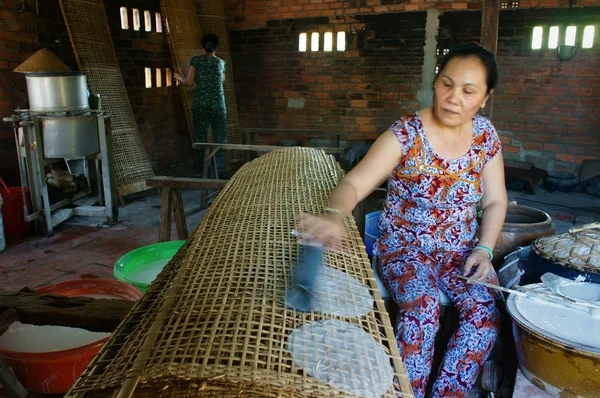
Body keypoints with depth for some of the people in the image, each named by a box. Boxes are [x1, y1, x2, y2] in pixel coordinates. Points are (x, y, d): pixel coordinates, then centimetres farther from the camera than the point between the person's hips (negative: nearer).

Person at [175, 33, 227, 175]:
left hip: (199, 105, 0)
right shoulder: (220, 62, 6)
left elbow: (190, 82, -4)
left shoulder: (195, 60, 2)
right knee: (219, 138, 4)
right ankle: (219, 171, 0)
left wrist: (180, 79, 18)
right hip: (217, 105, 0)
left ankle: (203, 170, 8)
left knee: (200, 138, 6)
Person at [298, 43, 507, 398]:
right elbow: (354, 184, -29)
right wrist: (335, 216, -52)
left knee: (487, 310, -21)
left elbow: (495, 201, 5)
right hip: (405, 247, -4)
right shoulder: (405, 135, -17)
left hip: (461, 249, 4)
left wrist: (484, 249, -11)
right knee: (423, 307, -30)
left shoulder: (485, 134, -1)